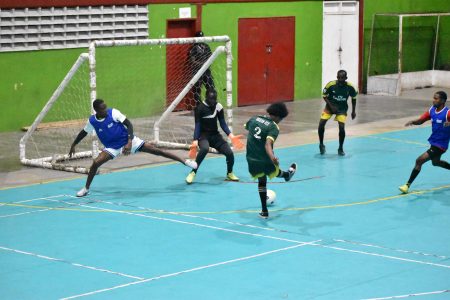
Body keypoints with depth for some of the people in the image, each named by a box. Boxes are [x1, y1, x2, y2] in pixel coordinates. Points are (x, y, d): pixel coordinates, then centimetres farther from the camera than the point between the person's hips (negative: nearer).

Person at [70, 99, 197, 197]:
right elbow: (84, 133, 9)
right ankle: (86, 189, 1)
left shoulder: (113, 112, -18)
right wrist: (73, 145, 14)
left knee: (154, 150, -10)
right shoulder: (92, 121, -11)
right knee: (96, 162, -21)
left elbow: (129, 124, -17)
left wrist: (129, 142, -27)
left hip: (128, 141, -2)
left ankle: (184, 161, -3)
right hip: (112, 147, 2)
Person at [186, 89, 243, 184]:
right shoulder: (200, 108, -13)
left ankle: (230, 174, 19)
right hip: (203, 135, -4)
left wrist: (231, 136, -8)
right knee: (205, 149, -38)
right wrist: (195, 141, -25)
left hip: (215, 135, 4)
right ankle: (193, 173, -25)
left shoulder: (218, 107, -1)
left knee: (229, 153, -12)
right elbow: (197, 125, -14)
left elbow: (223, 123, 4)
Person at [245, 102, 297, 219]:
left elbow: (246, 127, 21)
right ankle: (288, 174, 66)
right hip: (265, 160, -4)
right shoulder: (274, 127, -20)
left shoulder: (255, 118, -2)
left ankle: (264, 211, 23)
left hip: (252, 160, 4)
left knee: (262, 181, 22)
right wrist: (272, 156, -52)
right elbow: (268, 144, -36)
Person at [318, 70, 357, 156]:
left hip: (342, 109, 0)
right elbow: (324, 96, -6)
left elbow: (353, 98, 2)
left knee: (342, 128, -15)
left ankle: (340, 149, 8)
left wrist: (353, 111, 4)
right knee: (321, 124, -15)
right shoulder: (331, 85, -21)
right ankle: (321, 145, 10)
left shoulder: (350, 87, -17)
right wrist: (331, 106, -17)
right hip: (330, 106, 0)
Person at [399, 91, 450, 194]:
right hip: (433, 142, 9)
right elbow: (420, 121, 3)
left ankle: (408, 185, -8)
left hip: (440, 145, -9)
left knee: (419, 161, -15)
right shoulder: (432, 110, 1)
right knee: (435, 162, 30)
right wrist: (412, 122, -19)